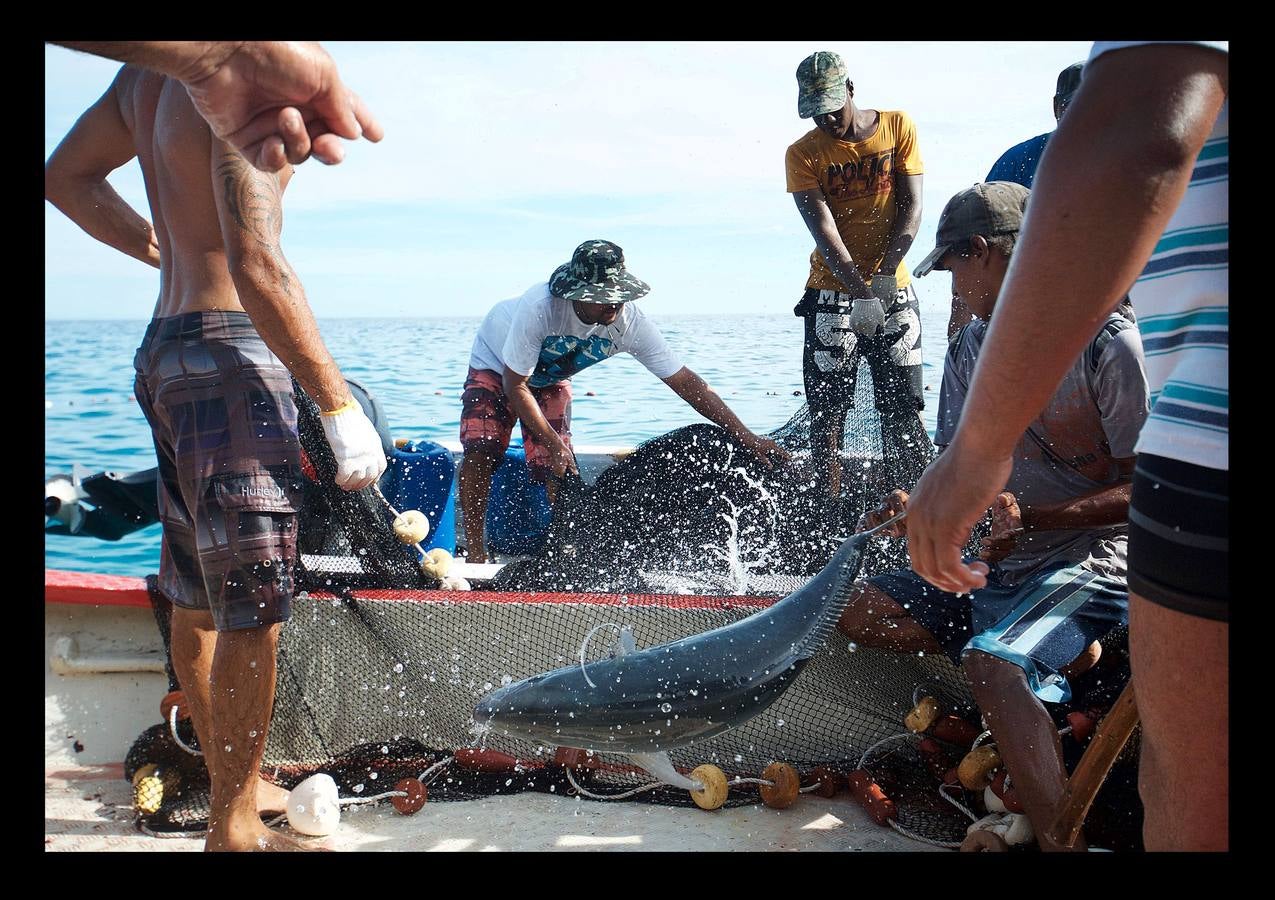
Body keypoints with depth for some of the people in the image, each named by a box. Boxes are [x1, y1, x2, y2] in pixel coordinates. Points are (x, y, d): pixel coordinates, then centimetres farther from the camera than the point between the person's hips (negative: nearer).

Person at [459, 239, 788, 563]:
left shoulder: (631, 323, -31)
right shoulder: (540, 307, -41)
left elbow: (685, 382, -27)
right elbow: (515, 385, -30)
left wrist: (747, 438, -30)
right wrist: (553, 445, -29)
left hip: (550, 379, 3)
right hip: (496, 364, -3)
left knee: (555, 467, -12)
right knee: (480, 452, -20)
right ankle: (475, 553, -5)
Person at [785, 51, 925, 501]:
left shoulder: (897, 126, 2)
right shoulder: (802, 154, -2)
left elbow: (912, 208, -4)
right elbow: (823, 229, -14)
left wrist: (884, 274, -19)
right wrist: (860, 290, -28)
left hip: (894, 293, 1)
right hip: (831, 295, -1)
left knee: (905, 411, -1)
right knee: (826, 415, -2)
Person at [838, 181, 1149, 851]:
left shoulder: (1107, 343, -13)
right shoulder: (967, 349, 8)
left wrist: (1029, 518, -26)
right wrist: (921, 506, -9)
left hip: (1091, 562, -8)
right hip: (993, 566, 8)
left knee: (991, 664, -34)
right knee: (861, 613, -2)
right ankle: (1065, 653, -3)